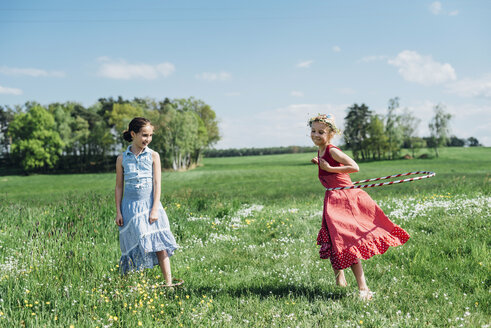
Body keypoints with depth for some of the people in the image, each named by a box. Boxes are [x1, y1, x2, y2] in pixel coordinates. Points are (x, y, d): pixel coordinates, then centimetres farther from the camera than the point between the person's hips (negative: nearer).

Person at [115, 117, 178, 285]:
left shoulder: (153, 156, 3)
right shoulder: (122, 159, 4)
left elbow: (157, 184, -1)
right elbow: (119, 187, 8)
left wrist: (154, 209, -9)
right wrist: (118, 212, 3)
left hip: (150, 205, 0)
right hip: (130, 208, 1)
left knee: (160, 246, -5)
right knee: (134, 247, 3)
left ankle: (169, 283, -2)